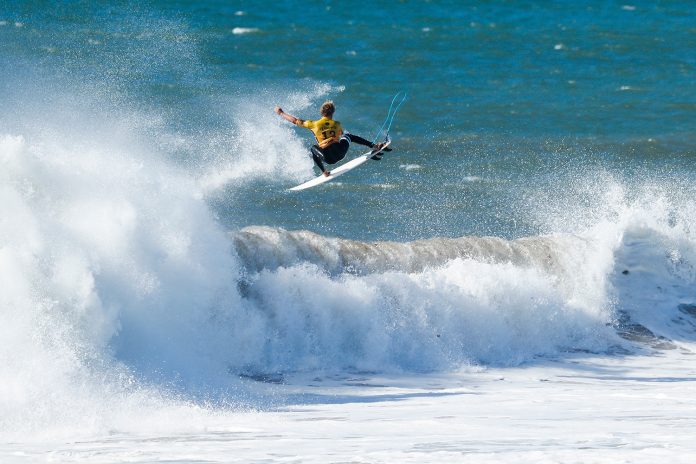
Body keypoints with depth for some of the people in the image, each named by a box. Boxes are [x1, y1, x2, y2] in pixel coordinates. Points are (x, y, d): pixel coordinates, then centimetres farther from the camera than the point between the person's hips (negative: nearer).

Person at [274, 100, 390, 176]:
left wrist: (281, 113, 18)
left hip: (328, 158, -2)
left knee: (313, 149, 30)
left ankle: (324, 171, 18)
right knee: (348, 136, 32)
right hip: (341, 153, 2)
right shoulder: (337, 124, 4)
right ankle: (374, 146, 21)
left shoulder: (314, 124, -4)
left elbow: (295, 121, 4)